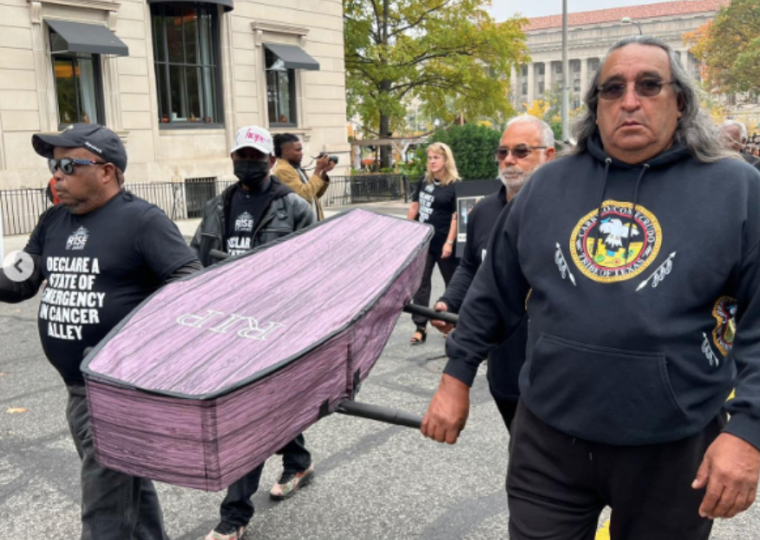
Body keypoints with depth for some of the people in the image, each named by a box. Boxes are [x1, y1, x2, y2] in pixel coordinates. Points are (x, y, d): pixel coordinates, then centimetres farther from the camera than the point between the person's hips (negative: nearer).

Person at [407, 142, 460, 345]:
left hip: (442, 242, -5)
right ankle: (420, 327, 8)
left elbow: (456, 216, -15)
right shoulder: (424, 181, 7)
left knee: (453, 283, 10)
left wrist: (450, 242, -20)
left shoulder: (454, 185, -11)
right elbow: (414, 207, 13)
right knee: (420, 282, 3)